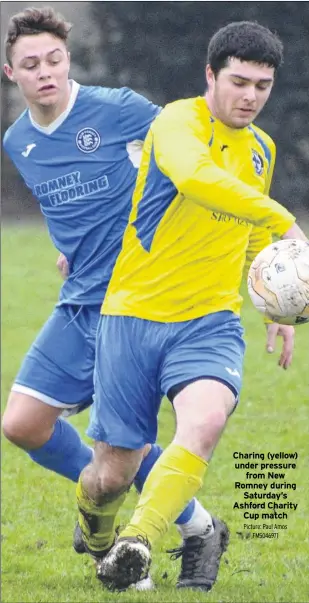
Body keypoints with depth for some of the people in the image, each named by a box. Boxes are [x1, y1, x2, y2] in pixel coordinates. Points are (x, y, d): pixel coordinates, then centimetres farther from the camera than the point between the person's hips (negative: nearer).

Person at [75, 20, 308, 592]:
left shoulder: (261, 149, 12)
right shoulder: (179, 122, -11)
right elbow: (195, 177, -36)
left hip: (210, 322, 4)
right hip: (134, 314, -4)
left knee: (205, 422, -29)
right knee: (114, 473, 2)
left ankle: (137, 543, -36)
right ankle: (96, 535, 37)